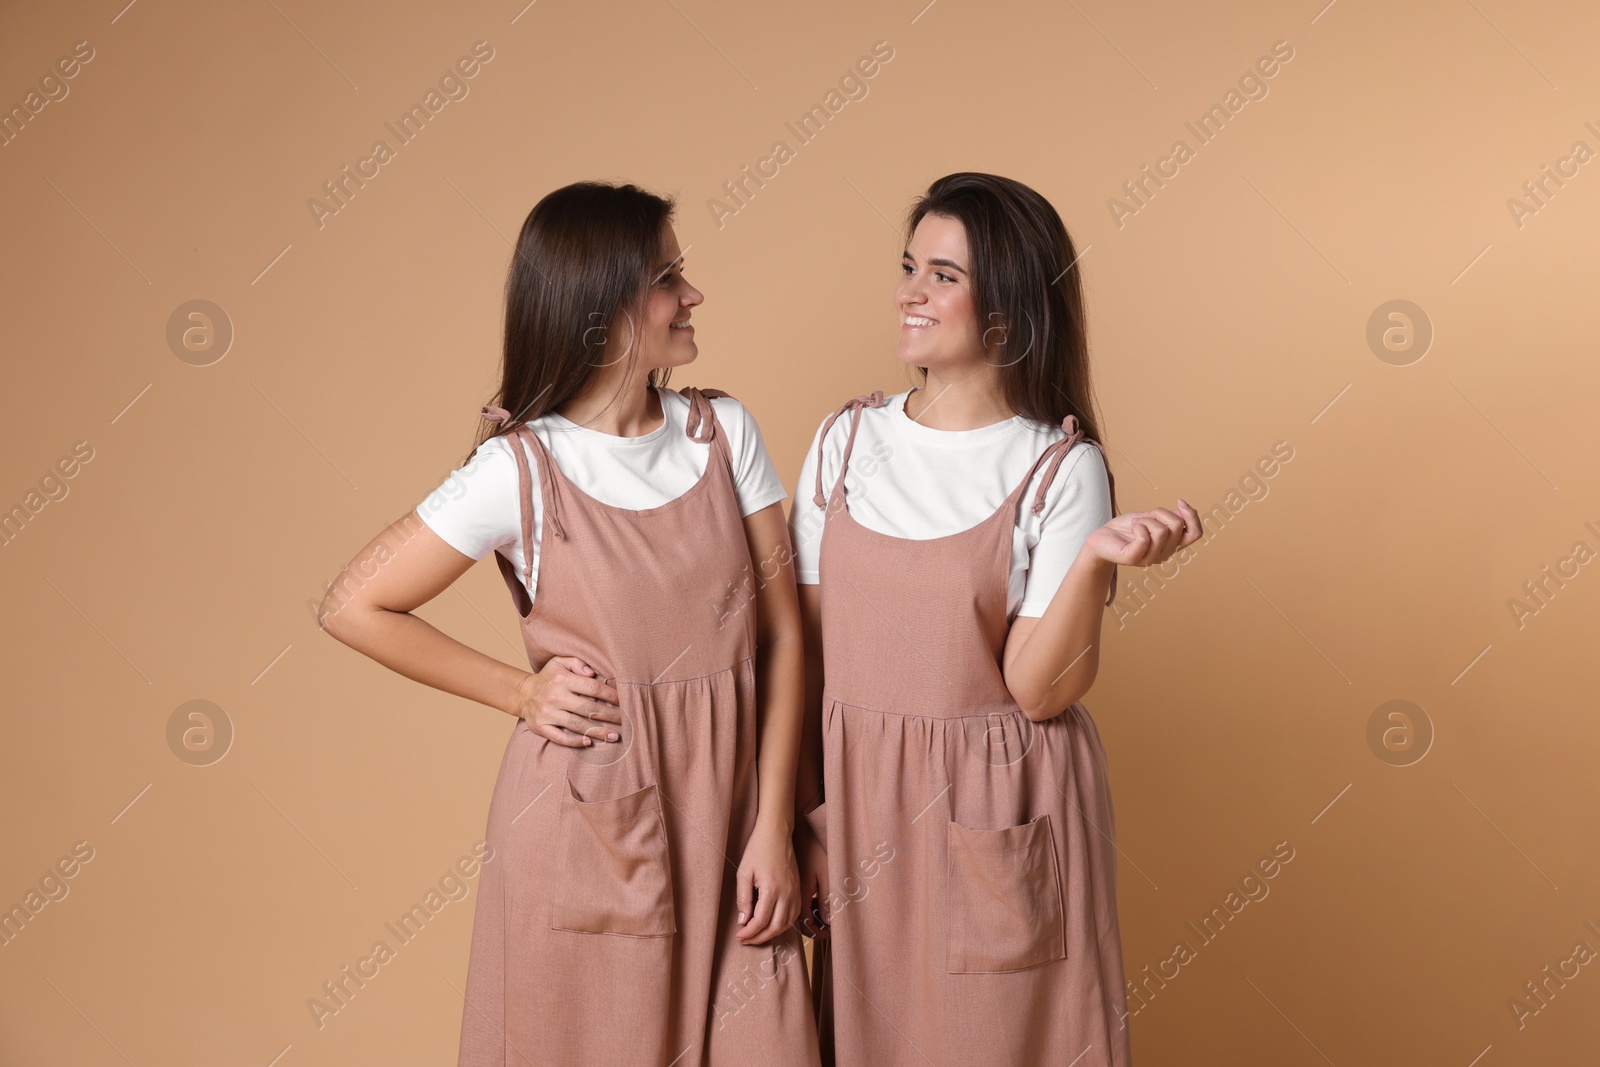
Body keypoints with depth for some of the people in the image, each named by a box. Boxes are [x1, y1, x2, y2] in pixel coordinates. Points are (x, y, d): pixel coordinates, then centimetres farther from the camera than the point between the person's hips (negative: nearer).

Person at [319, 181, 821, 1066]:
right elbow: (353, 608, -3)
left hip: (723, 816, 3)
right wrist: (519, 691, -5)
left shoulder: (725, 431, 0)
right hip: (588, 826, -3)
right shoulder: (518, 473, -10)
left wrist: (773, 828, -3)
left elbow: (780, 632, 1)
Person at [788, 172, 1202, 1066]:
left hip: (998, 822, -3)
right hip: (859, 804, 3)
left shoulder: (1061, 469, -9)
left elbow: (1040, 690, -14)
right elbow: (805, 641, 3)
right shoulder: (848, 441, 1)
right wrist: (799, 817, 1)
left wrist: (1098, 558, -27)